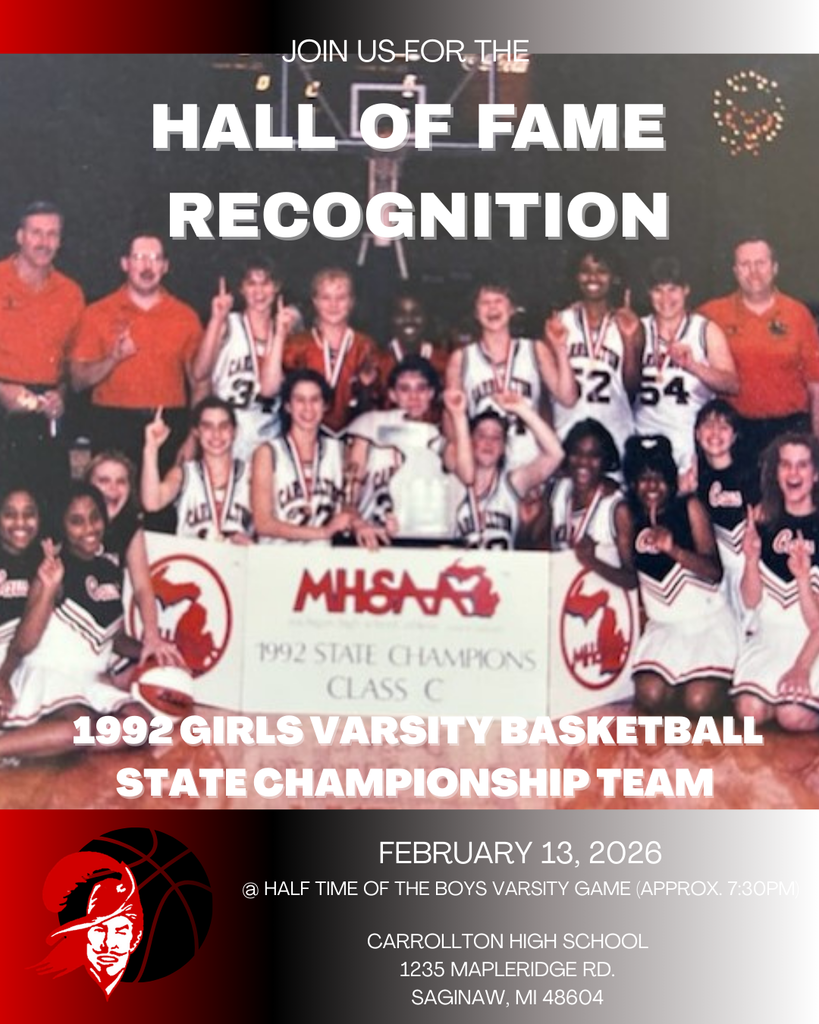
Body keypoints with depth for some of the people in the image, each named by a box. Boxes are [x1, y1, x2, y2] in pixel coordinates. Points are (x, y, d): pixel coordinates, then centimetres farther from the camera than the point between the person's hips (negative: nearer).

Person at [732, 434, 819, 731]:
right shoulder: (764, 518, 3)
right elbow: (750, 600, 0)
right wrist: (751, 558, -17)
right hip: (767, 633, 3)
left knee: (794, 717, -22)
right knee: (751, 711, -18)